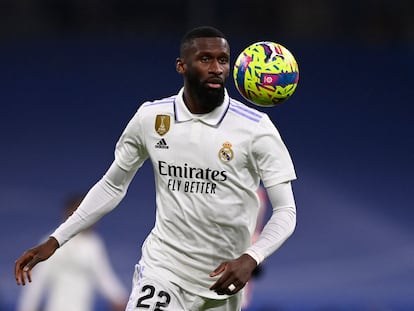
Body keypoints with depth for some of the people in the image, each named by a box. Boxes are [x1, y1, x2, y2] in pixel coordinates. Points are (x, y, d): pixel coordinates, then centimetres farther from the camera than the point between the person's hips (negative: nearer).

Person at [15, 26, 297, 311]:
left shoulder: (256, 127, -10)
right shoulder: (150, 118, -1)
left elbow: (285, 211, -8)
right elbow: (112, 186, 12)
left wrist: (250, 260, -26)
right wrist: (54, 242, 6)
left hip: (223, 280, -1)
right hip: (162, 266, 1)